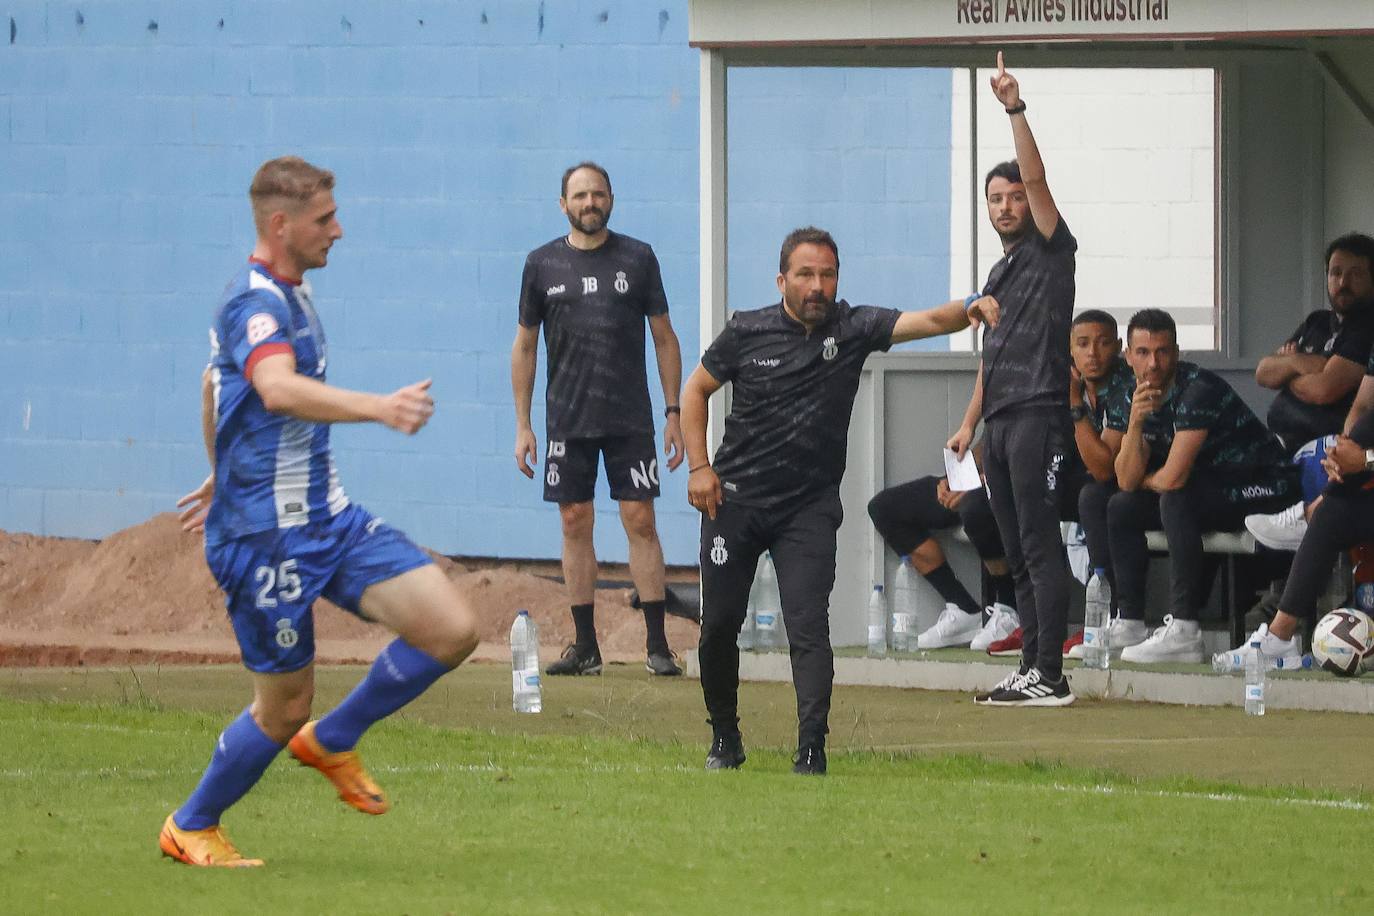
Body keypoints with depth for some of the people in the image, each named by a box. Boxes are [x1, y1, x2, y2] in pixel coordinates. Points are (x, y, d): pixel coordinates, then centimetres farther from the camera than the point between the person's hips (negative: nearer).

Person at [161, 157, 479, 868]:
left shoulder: (286, 296, 13)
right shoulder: (256, 303, -19)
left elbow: (214, 383, 30)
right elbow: (279, 389, -42)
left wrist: (222, 476, 43)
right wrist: (378, 407, -56)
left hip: (325, 517, 9)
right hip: (268, 536, -9)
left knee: (451, 629, -5)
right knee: (285, 708, 1)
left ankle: (332, 743, 15)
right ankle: (190, 829, 24)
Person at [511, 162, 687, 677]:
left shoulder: (637, 259, 4)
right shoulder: (543, 264, 5)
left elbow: (664, 338, 8)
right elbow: (525, 346, 10)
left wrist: (674, 413, 1)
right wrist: (522, 425, 5)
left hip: (630, 418, -1)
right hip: (567, 418, 1)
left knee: (641, 521, -5)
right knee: (576, 523, 1)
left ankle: (657, 645, -3)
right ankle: (585, 647, 7)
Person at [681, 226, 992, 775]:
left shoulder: (853, 328, -6)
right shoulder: (747, 332, -4)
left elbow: (926, 322, -20)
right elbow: (696, 390, 9)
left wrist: (969, 310, -41)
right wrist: (698, 467, 1)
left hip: (809, 508, -1)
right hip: (735, 499, 1)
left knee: (809, 627, -14)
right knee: (718, 625, 6)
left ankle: (811, 751, -19)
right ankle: (725, 739, 26)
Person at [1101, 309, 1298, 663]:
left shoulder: (1198, 390, -24)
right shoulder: (1130, 400, 2)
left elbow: (1173, 477, -27)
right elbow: (1127, 481, -4)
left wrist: (1145, 481, -4)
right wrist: (1135, 423, -18)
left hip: (1266, 486, -9)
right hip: (1212, 493, 9)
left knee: (1176, 499, -31)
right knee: (1121, 508, 4)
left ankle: (1184, 630, -34)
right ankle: (1130, 624, 3)